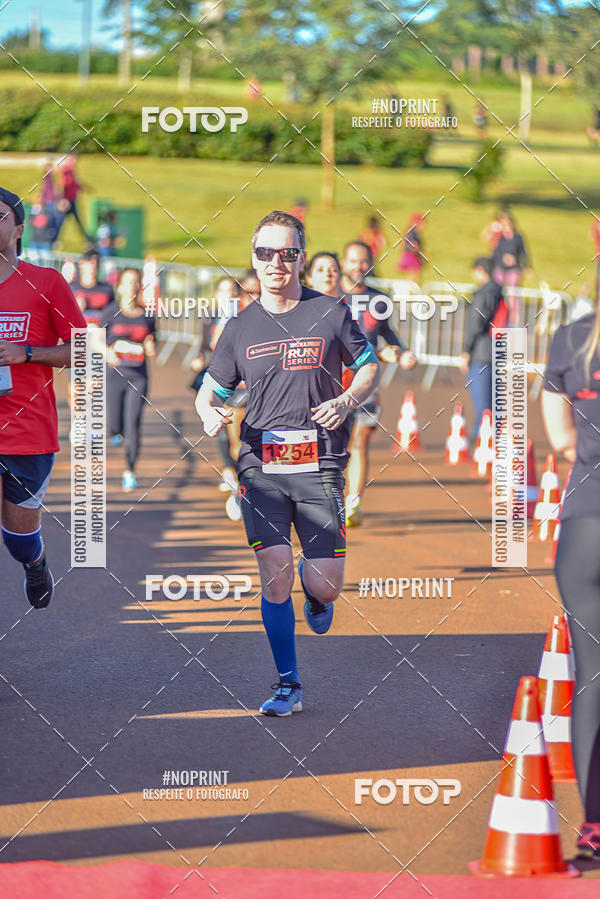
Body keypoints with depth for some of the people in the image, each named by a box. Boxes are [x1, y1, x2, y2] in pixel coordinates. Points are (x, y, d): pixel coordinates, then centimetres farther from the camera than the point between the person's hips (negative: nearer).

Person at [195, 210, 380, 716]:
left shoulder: (331, 313, 3)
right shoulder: (241, 327, 9)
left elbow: (370, 366, 14)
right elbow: (210, 392, 15)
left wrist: (347, 401, -5)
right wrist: (210, 414, -9)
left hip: (319, 466, -1)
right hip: (261, 465, 1)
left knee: (325, 582, -6)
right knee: (275, 574, -8)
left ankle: (316, 596, 34)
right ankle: (288, 686, 4)